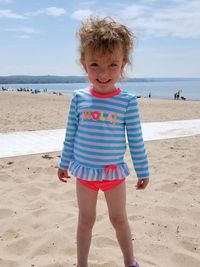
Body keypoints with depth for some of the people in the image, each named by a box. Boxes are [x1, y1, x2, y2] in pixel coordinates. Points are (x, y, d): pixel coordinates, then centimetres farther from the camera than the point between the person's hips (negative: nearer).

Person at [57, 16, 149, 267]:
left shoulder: (127, 101, -12)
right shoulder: (79, 98, -6)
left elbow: (136, 140, -5)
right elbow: (70, 135, 4)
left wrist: (143, 171, 0)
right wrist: (64, 163, 10)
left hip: (114, 172, -1)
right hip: (84, 171, 2)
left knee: (119, 219, 15)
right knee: (85, 220, 15)